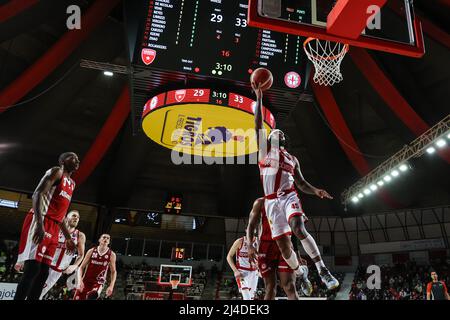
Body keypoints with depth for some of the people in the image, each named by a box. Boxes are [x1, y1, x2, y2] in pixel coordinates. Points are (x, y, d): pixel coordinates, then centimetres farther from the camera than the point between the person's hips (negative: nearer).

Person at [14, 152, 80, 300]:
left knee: (43, 272, 5)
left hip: (53, 228, 9)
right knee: (32, 268, -16)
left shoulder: (71, 184, 24)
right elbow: (38, 194, -16)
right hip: (39, 223, -9)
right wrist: (39, 224, -29)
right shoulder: (56, 171, -2)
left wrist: (68, 237, 24)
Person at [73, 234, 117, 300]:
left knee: (92, 296, -34)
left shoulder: (111, 255, -2)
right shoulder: (91, 251, 1)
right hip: (85, 281, 2)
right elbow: (81, 267, 3)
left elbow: (113, 272, 5)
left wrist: (111, 286, -6)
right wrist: (80, 280, -13)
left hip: (99, 283, -2)